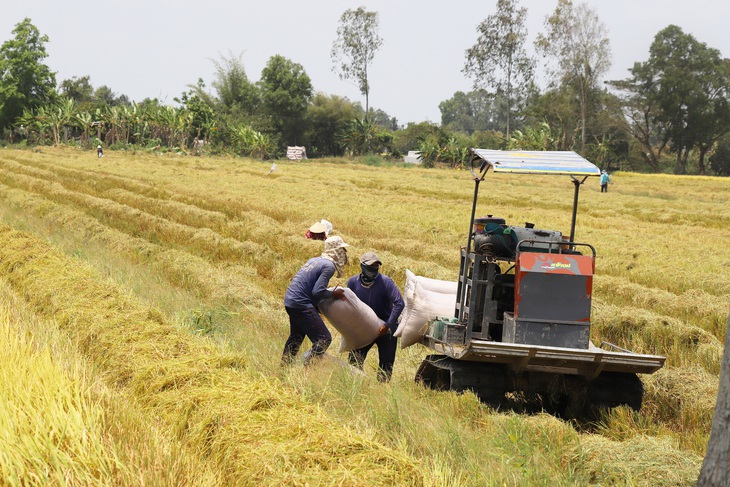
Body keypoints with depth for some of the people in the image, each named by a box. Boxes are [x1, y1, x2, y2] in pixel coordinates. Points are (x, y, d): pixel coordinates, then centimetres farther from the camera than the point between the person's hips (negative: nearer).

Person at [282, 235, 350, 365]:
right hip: (301, 304, -10)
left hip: (290, 300, 10)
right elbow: (317, 291, -21)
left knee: (296, 336, 27)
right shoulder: (329, 266, -13)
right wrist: (333, 294, -5)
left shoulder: (315, 260, 15)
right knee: (324, 339, -7)